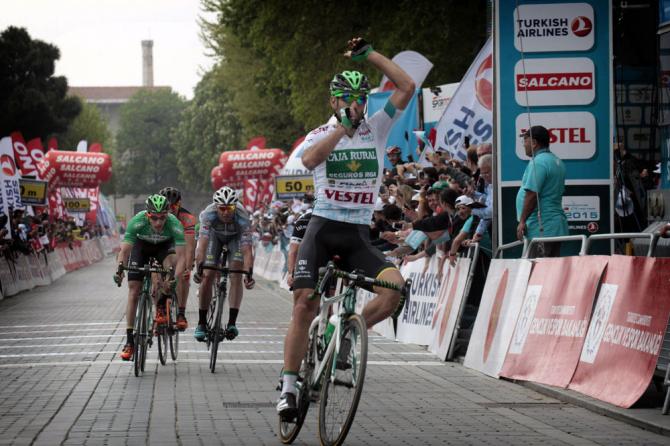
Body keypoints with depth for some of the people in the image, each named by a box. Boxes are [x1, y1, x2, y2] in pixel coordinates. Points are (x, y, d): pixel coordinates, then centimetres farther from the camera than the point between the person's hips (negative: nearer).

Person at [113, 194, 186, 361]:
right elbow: (124, 250, -36)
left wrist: (176, 279, -55)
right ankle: (129, 341, -1)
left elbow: (181, 256, -39)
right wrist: (119, 269, -54)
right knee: (133, 292, -8)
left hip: (165, 246, 0)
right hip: (141, 246, 0)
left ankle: (161, 307, -14)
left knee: (171, 263, -35)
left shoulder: (174, 224, -36)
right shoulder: (137, 222, -36)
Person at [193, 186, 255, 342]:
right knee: (207, 277, -11)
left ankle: (232, 323, -17)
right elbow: (203, 243, -46)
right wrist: (199, 268, -59)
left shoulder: (242, 217, -39)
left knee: (236, 276, -19)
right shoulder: (209, 214, -38)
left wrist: (249, 274, -57)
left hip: (236, 236, -1)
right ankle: (201, 323, 1)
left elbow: (247, 250, -43)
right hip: (215, 235, 1)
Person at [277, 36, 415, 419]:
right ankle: (289, 388, -4)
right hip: (323, 229, -1)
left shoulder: (377, 128, 7)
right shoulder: (320, 135, 3)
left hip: (359, 235, 1)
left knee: (395, 286, -24)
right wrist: (344, 126, -25)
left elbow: (407, 86, -5)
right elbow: (310, 159, -22)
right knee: (305, 306, -12)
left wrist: (369, 53, -5)